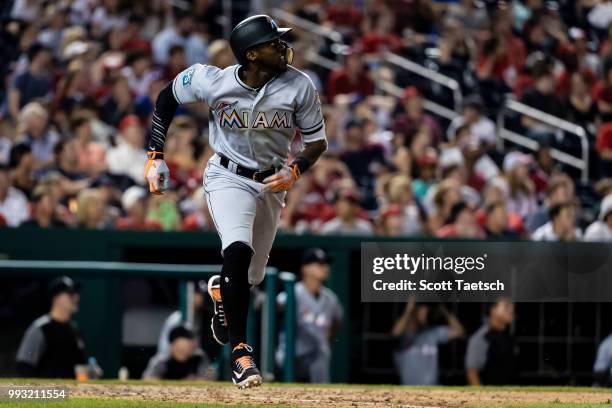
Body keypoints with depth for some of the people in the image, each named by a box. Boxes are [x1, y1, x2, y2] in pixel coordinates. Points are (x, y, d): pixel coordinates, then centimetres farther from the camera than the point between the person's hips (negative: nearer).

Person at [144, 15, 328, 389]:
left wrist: (295, 170, -25)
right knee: (238, 250, -29)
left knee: (251, 277, 12)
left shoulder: (299, 87, -17)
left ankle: (220, 290, 50)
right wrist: (156, 157, -4)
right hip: (228, 176, -3)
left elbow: (317, 141, -5)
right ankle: (240, 350, -26)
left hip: (272, 183, 3)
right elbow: (167, 97, -1)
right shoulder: (213, 81, -20)